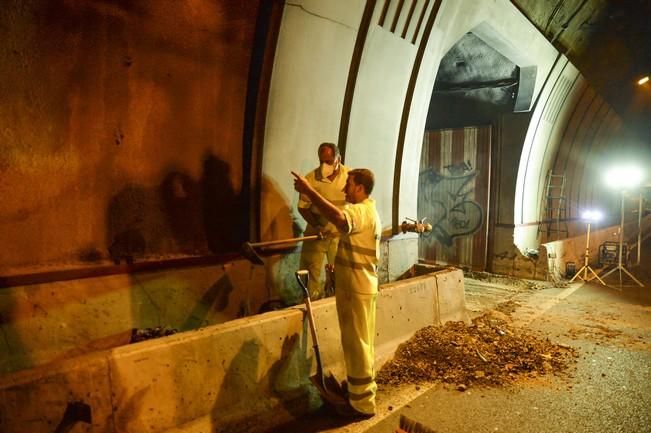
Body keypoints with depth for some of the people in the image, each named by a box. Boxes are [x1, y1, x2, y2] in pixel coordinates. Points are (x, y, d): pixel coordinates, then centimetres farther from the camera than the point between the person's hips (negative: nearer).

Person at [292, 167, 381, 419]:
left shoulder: (360, 211, -20)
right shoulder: (368, 211, 15)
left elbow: (338, 217, -44)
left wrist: (309, 191, -39)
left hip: (356, 288, -11)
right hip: (361, 285, 11)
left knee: (356, 344, -1)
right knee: (363, 341, 21)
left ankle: (363, 404, 10)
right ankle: (363, 386, 37)